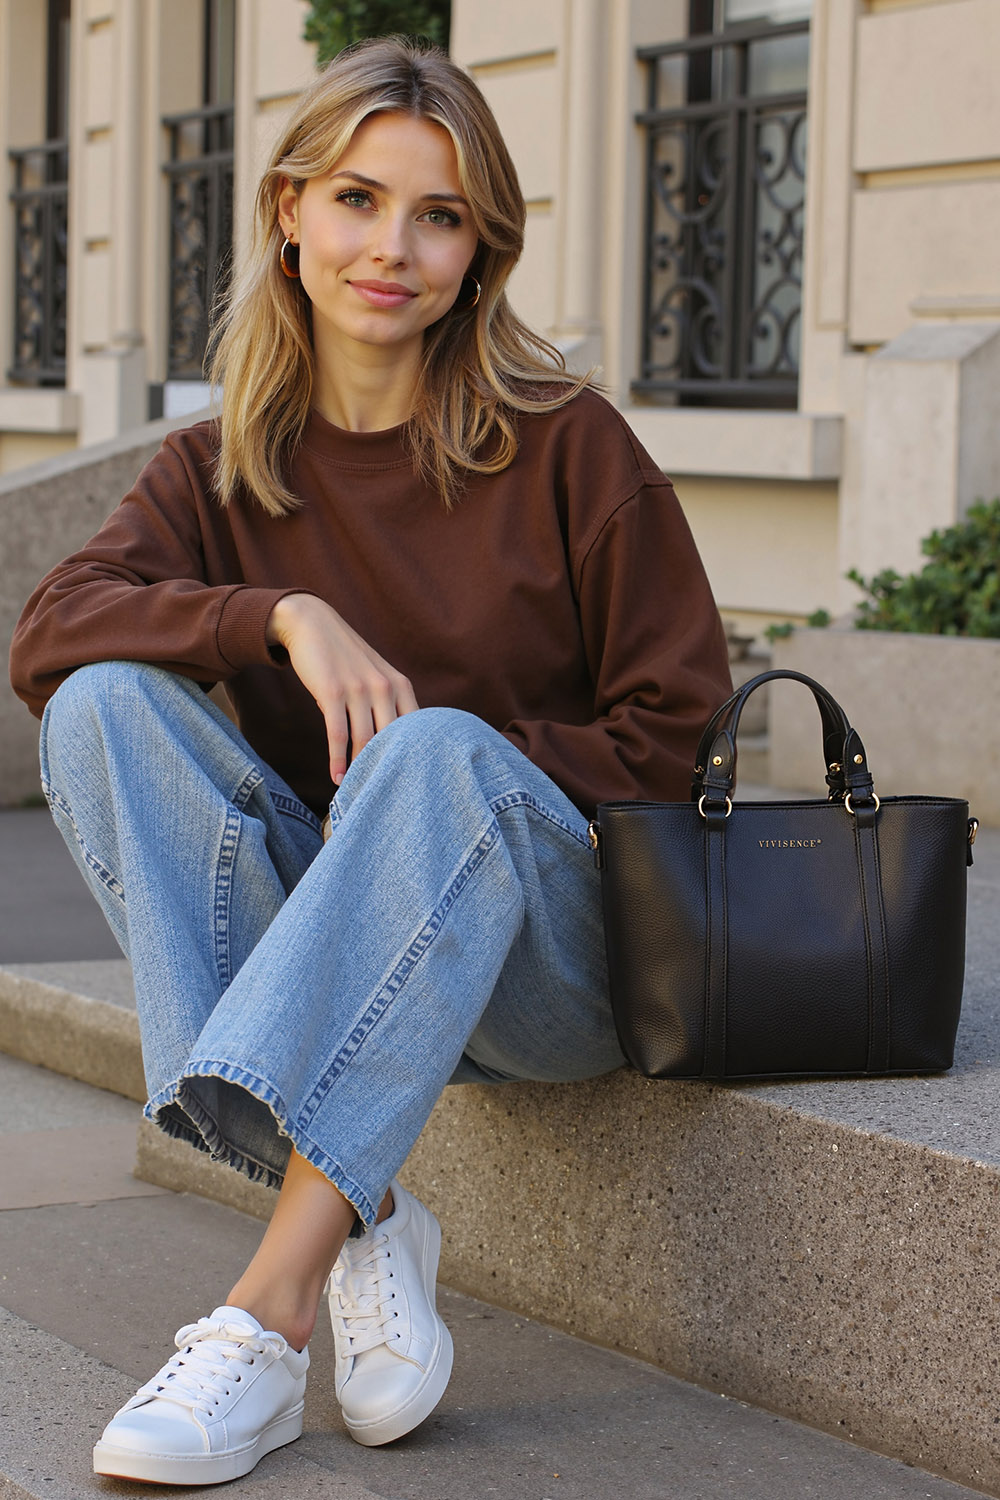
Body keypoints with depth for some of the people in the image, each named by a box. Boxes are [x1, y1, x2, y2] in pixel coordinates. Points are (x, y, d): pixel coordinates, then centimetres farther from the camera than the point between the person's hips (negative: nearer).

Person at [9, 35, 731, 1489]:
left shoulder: (565, 443, -2)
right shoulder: (223, 468, 6)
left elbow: (676, 732, -2)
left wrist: (438, 763, -15)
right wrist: (287, 619, -25)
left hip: (552, 956, -3)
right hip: (328, 952, 4)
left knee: (442, 753, -34)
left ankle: (274, 1298, -41)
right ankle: (360, 1220, -29)